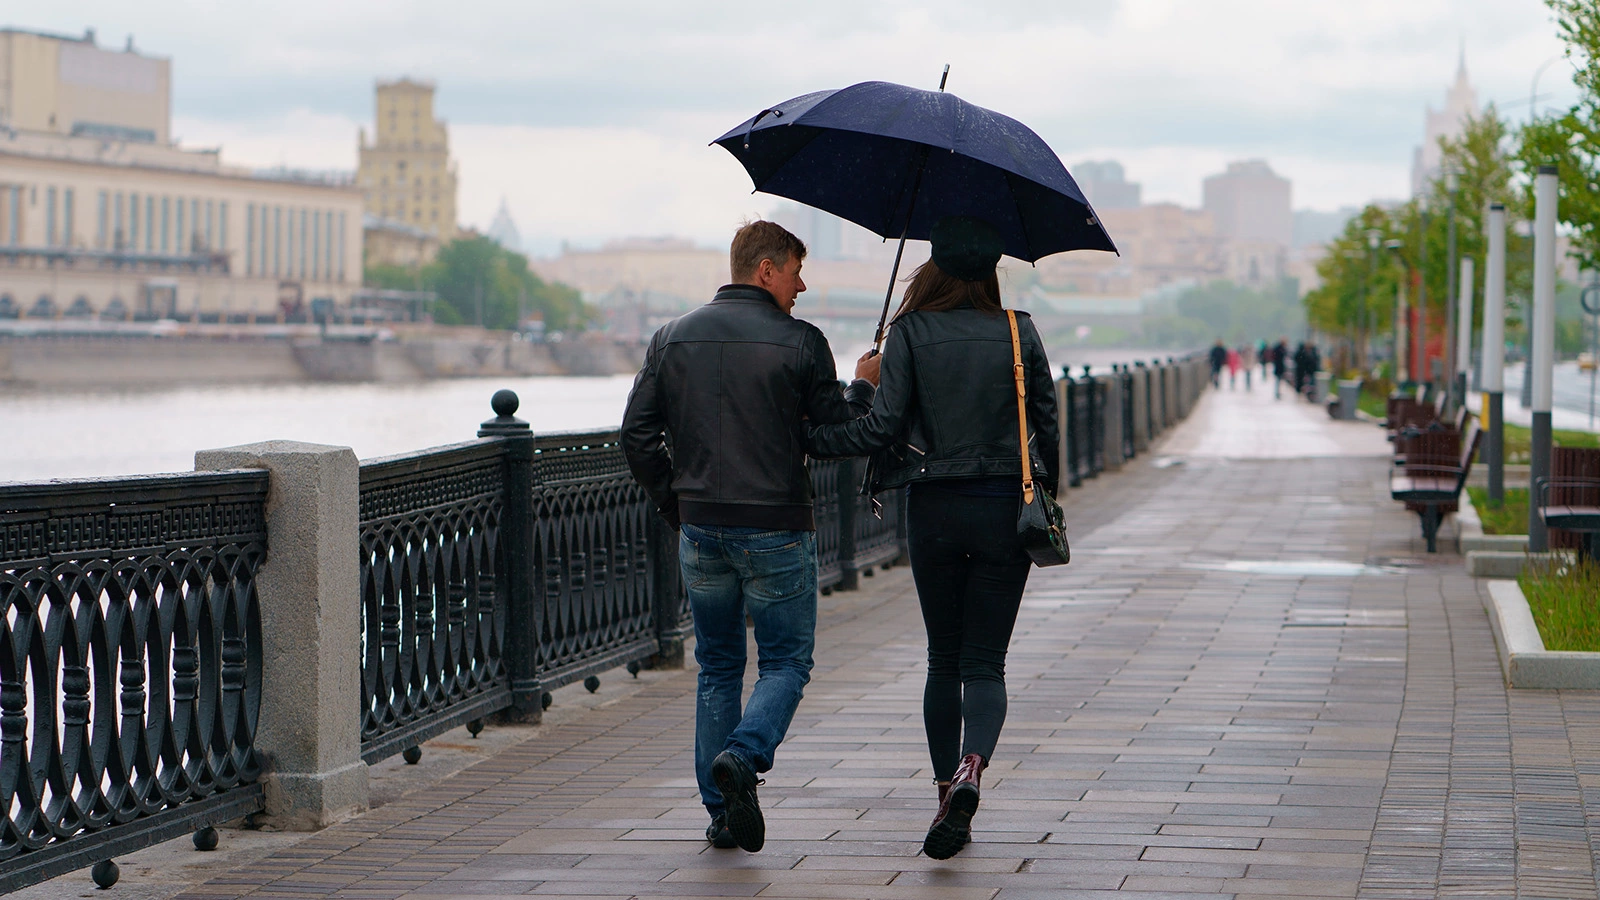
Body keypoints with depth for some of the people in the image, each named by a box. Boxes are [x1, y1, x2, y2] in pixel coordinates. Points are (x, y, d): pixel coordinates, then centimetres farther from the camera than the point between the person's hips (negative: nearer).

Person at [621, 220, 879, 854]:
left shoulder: (673, 338, 6)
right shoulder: (800, 343, -7)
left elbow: (637, 433, 4)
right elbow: (835, 431, -4)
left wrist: (673, 503, 14)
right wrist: (863, 386, 15)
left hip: (700, 532, 4)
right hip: (776, 530, -4)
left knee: (718, 668, 14)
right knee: (786, 662, 8)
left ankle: (721, 814, 12)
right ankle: (744, 755, -19)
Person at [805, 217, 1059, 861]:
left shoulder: (910, 335, -5)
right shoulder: (1019, 333, 1)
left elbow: (882, 429, -11)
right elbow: (1048, 424, 5)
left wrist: (808, 439, 1)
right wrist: (1045, 495, 20)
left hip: (933, 510, 0)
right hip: (1004, 508, 1)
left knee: (944, 659, 15)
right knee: (984, 662, 1)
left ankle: (948, 791, 12)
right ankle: (971, 770, -26)